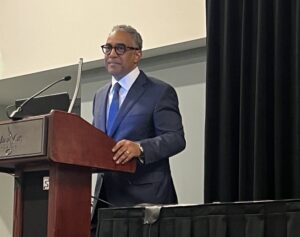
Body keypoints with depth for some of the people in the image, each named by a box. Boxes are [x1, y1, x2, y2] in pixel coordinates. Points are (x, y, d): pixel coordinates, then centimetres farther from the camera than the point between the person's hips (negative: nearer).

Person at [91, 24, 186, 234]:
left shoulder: (160, 92, -2)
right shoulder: (100, 96, 19)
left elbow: (176, 138, -11)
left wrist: (140, 148, -28)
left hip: (144, 197, -6)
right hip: (106, 195, 6)